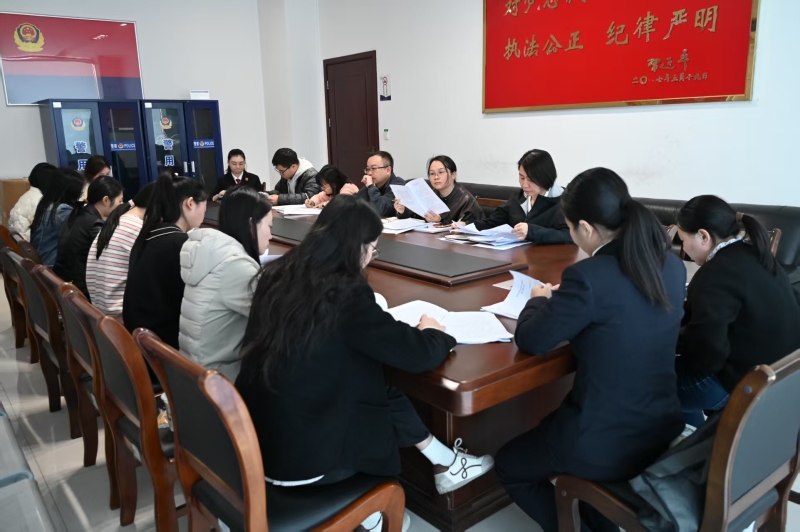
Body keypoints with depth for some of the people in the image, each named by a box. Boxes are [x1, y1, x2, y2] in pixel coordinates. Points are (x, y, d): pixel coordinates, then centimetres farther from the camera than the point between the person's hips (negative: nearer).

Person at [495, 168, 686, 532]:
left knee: (509, 466, 20)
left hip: (606, 444, -7)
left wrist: (540, 299, 5)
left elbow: (530, 341, -14)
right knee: (553, 432, 34)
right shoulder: (673, 268, -1)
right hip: (663, 431, 8)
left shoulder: (589, 276, -25)